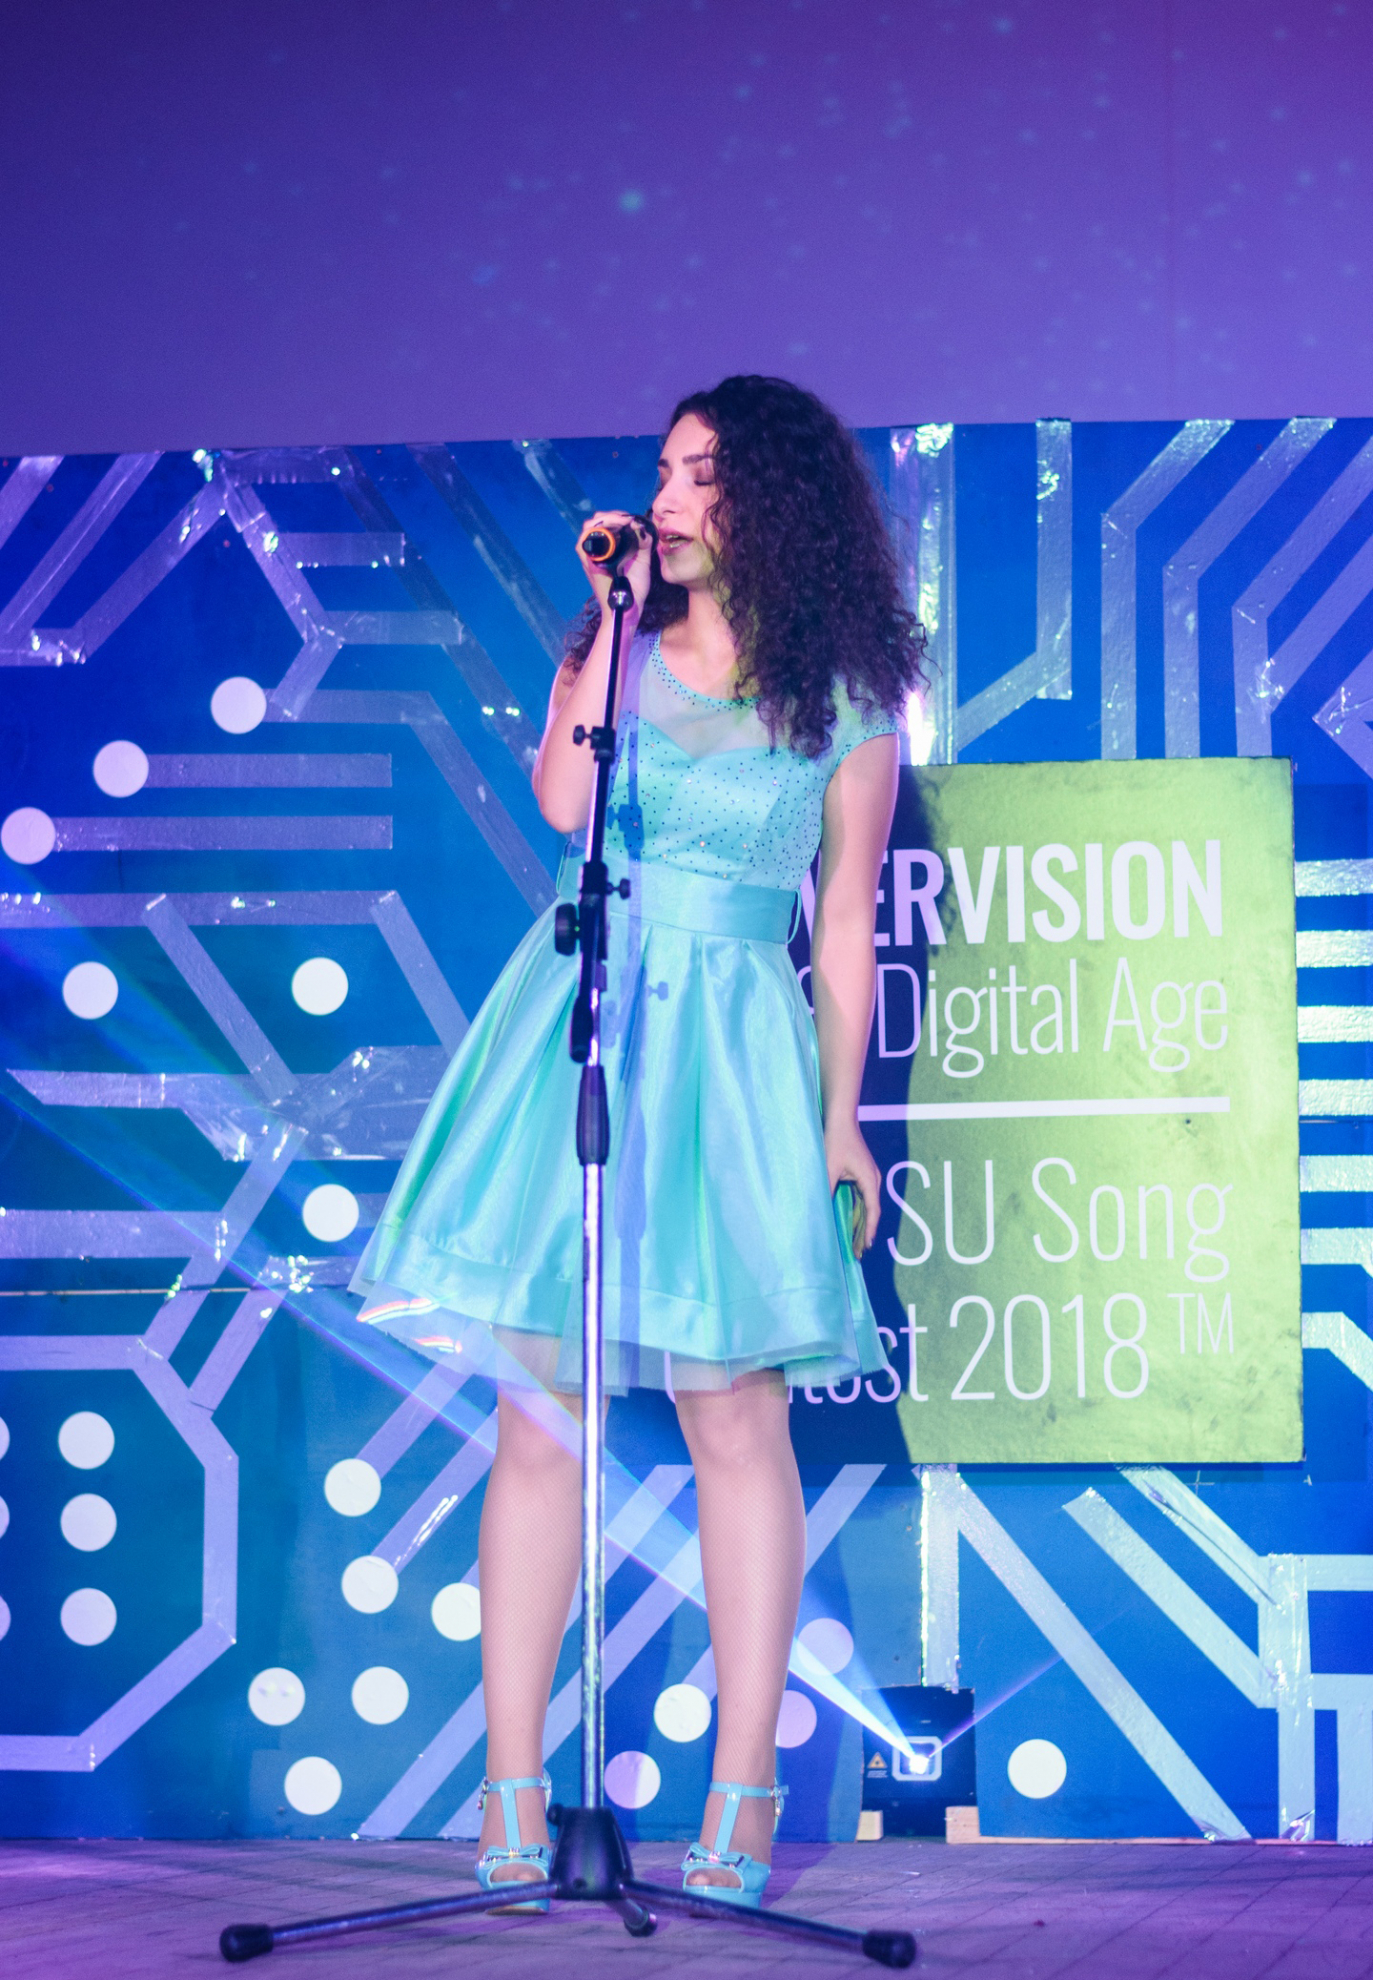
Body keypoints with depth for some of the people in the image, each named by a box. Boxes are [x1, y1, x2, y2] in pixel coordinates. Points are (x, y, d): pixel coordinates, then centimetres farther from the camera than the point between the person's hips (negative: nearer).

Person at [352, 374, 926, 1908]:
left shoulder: (846, 698, 5)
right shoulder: (612, 648, 11)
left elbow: (845, 919, 7)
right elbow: (562, 800, -8)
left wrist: (842, 1115, 4)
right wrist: (616, 619, -4)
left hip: (734, 1045, -2)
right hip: (576, 1022, 2)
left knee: (735, 1416, -5)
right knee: (539, 1407, -3)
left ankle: (743, 1795, 2)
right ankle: (512, 1796, 0)